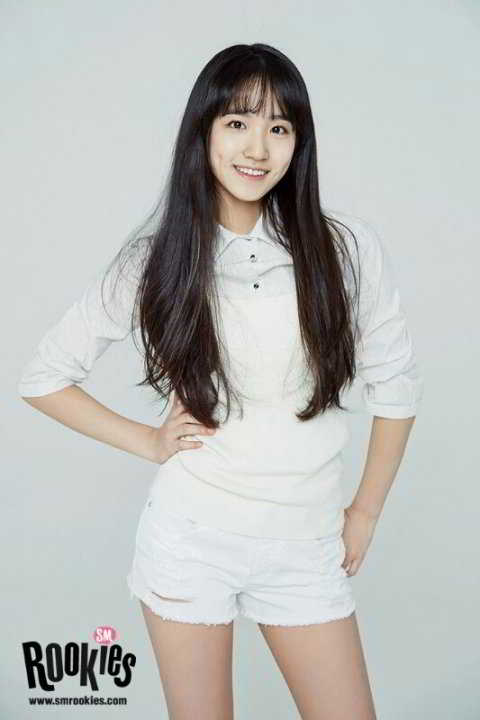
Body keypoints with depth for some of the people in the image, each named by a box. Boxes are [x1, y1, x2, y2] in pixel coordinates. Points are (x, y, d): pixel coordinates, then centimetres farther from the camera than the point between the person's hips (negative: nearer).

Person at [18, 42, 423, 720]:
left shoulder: (348, 248, -6)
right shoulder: (153, 261, -6)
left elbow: (396, 384, 4)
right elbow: (42, 378, 3)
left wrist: (365, 513, 6)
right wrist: (148, 442, -4)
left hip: (306, 545, 1)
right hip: (190, 538, 0)